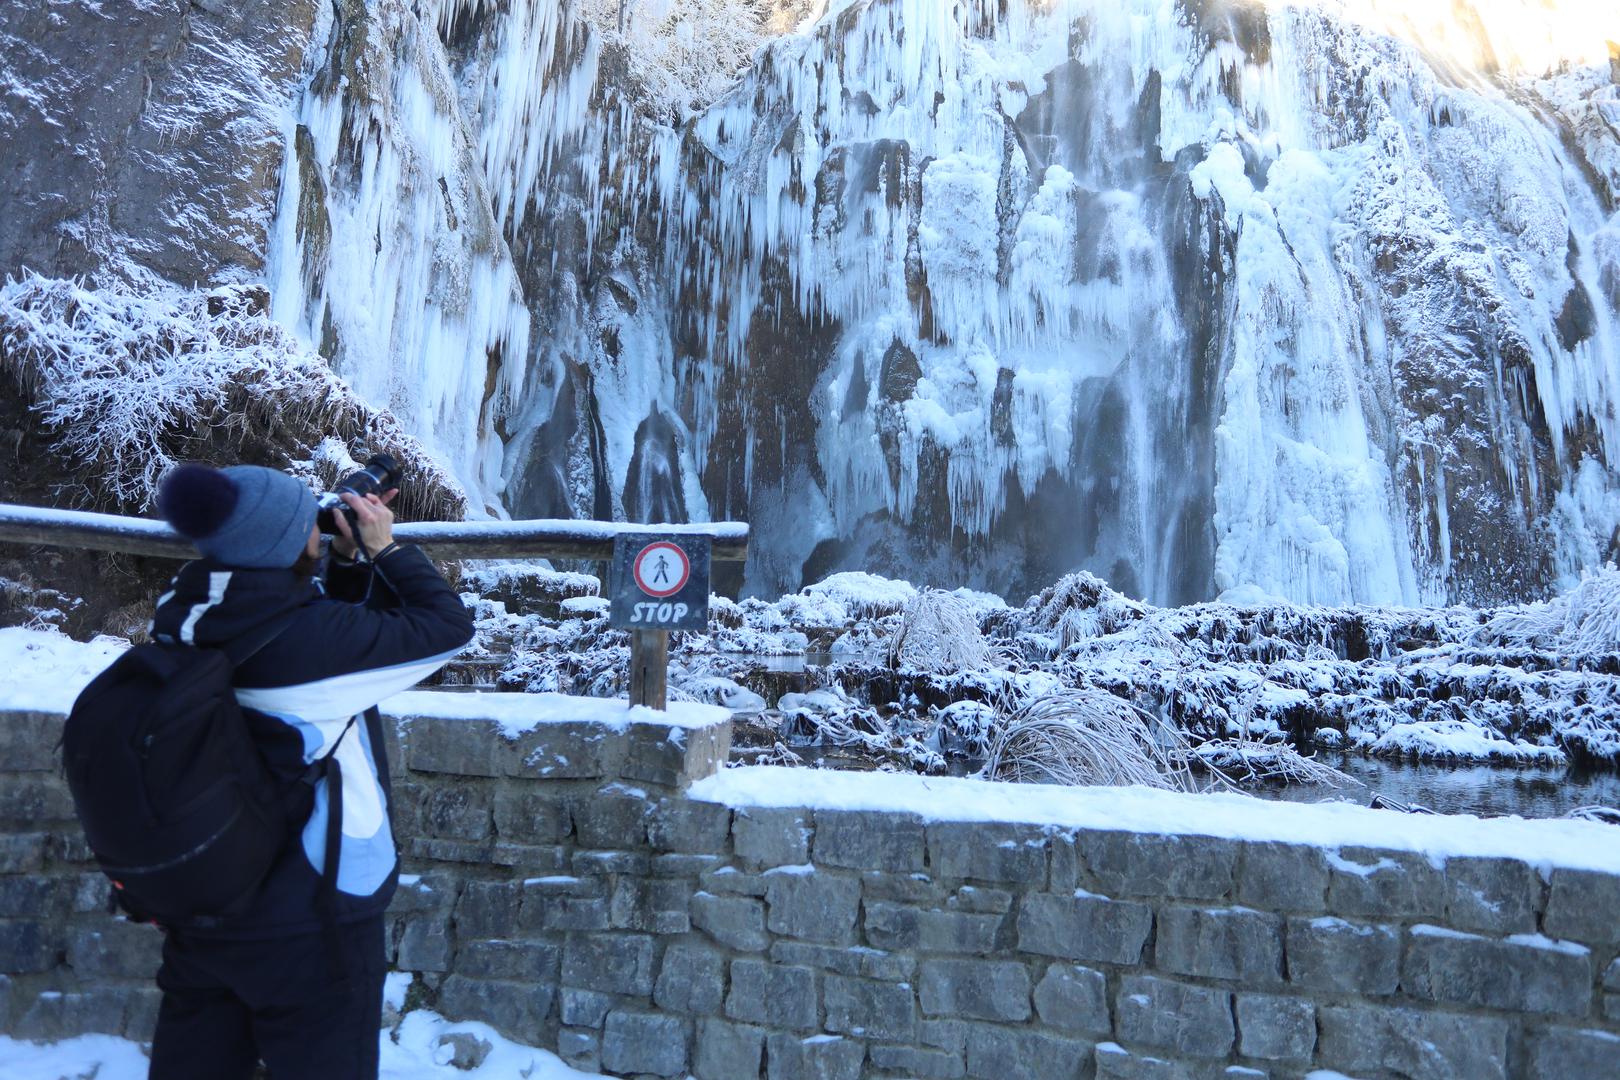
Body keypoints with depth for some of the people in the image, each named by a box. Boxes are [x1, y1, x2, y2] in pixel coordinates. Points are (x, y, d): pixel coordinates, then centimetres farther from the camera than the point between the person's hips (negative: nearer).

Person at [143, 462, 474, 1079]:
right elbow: (449, 626, -15)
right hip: (305, 923, -7)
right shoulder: (312, 637, -27)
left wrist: (348, 562, -1)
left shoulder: (182, 618, -4)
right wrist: (385, 550, -5)